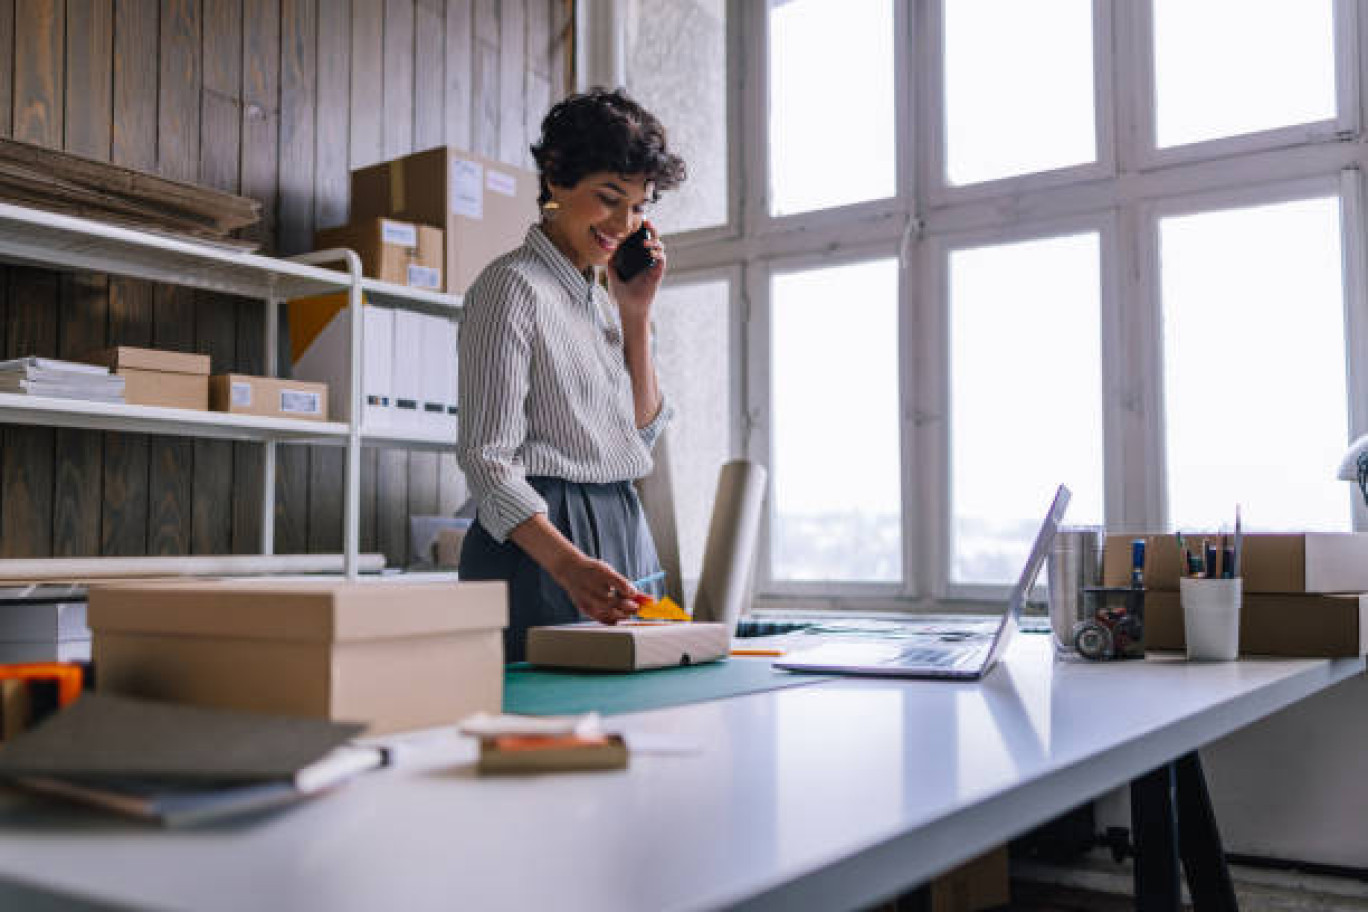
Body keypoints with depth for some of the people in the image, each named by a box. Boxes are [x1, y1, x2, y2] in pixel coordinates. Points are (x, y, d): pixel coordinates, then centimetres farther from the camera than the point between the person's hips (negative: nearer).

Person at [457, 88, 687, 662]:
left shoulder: (599, 298, 16)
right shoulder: (513, 285, -10)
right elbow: (487, 459, -17)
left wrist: (636, 314, 7)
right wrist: (568, 563, -31)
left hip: (622, 537, 8)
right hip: (538, 546, -8)